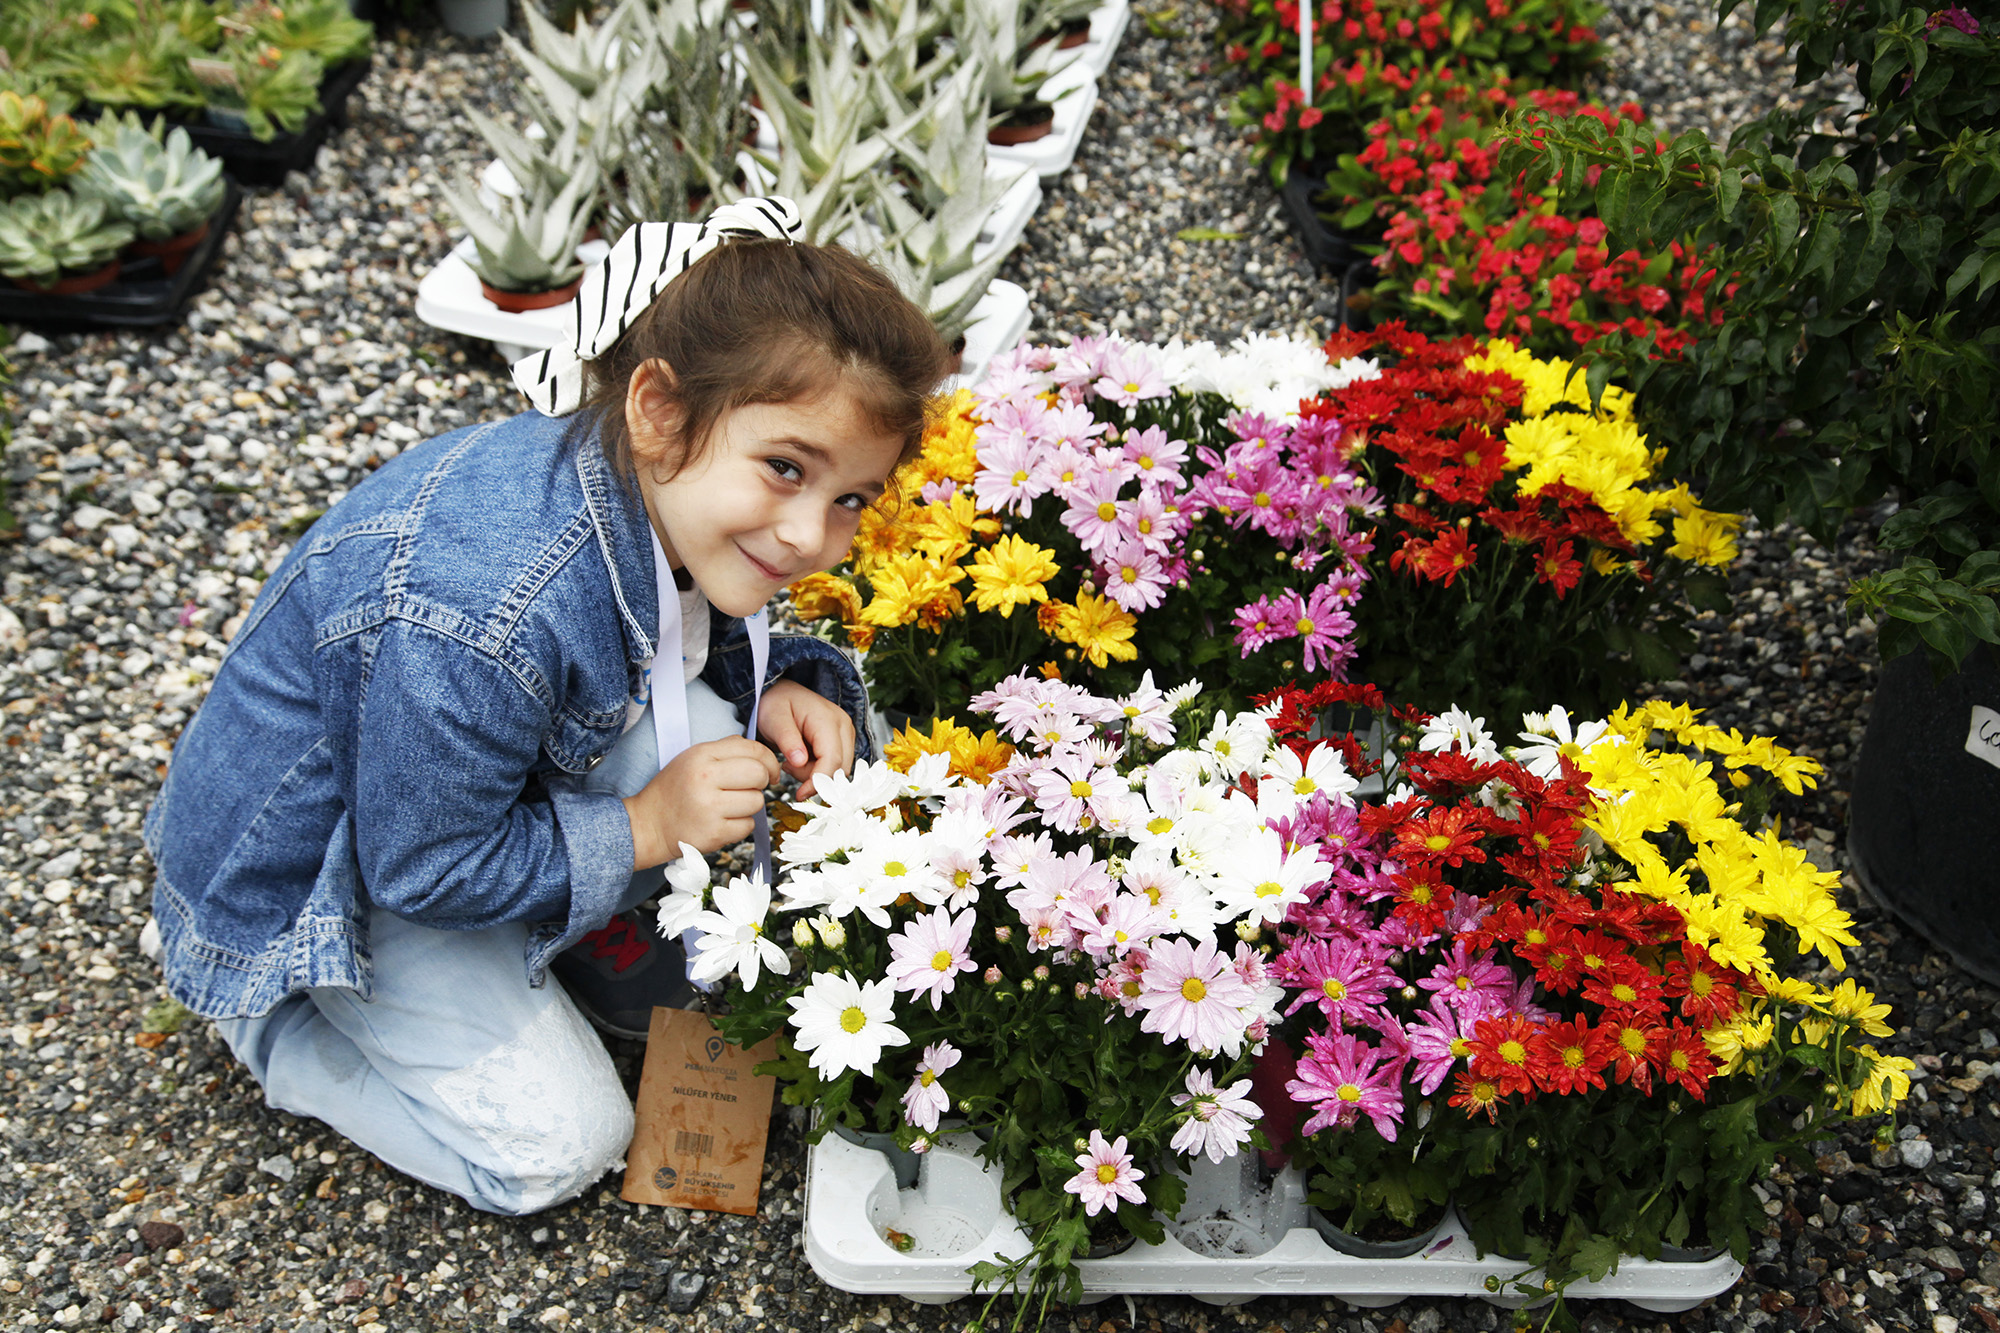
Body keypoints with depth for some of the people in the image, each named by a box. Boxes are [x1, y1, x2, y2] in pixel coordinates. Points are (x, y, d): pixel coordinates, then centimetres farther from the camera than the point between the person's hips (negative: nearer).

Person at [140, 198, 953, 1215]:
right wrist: (643, 829, -25)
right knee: (562, 1146, -5)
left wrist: (771, 687, -17)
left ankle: (587, 941, 7)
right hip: (310, 884, -6)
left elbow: (690, 633, 4)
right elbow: (422, 865, -29)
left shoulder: (657, 493, -19)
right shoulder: (475, 610, -42)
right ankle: (275, 1027, 12)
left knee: (705, 725, -18)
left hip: (499, 766, 7)